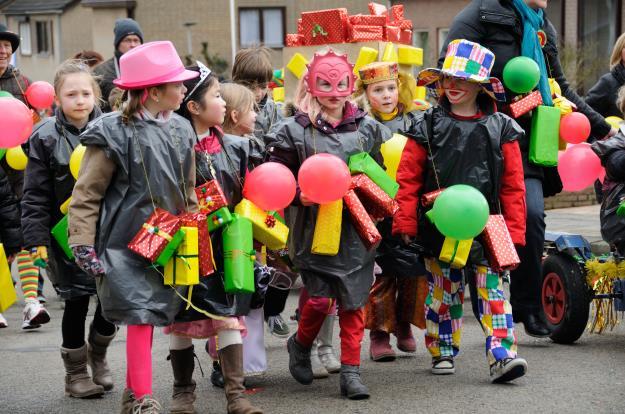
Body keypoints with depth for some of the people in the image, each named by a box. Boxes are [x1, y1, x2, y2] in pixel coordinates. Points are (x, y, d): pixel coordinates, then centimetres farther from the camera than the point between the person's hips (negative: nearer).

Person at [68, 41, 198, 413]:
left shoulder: (181, 131, 7)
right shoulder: (114, 135, -13)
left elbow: (188, 191, 17)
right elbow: (86, 195, -10)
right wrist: (83, 245, -15)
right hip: (126, 242, -6)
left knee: (150, 315, 10)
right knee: (141, 314, -11)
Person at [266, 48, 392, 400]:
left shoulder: (368, 129, 8)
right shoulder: (294, 131, 0)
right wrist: (300, 195, -16)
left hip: (356, 227, 2)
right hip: (314, 227, -2)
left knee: (354, 299, 3)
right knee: (321, 298, -4)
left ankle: (351, 371, 11)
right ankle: (301, 345, 27)